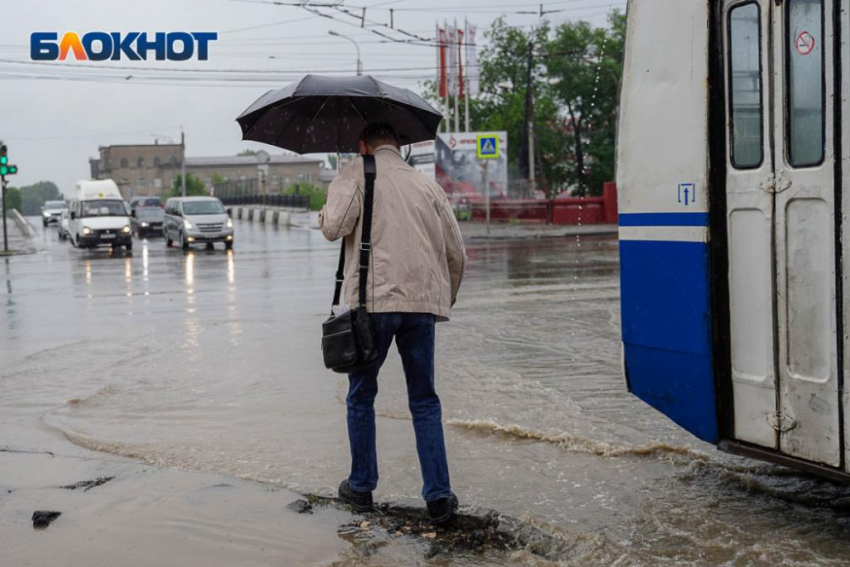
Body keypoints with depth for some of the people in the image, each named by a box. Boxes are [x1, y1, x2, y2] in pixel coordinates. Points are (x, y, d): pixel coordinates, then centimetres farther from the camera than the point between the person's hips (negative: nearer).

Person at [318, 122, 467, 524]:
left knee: (361, 397, 13)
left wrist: (324, 217, 12)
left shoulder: (356, 174, 3)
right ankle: (438, 495, 7)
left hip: (373, 300, -3)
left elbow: (335, 227, -12)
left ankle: (361, 487, 22)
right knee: (425, 400, 10)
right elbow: (457, 252, 15)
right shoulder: (428, 185, 15)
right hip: (422, 301, 3)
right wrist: (448, 297, 30)